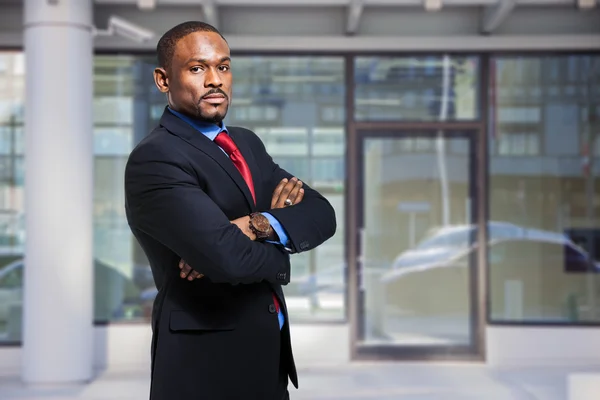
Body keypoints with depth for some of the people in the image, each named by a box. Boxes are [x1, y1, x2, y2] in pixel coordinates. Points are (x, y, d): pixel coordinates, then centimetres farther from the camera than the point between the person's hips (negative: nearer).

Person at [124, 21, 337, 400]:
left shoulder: (247, 143, 9)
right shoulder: (153, 159, -16)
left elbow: (321, 215, 0)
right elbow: (229, 257, -27)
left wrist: (260, 225, -19)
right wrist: (278, 253, -7)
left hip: (269, 354, 7)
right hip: (207, 362, -7)